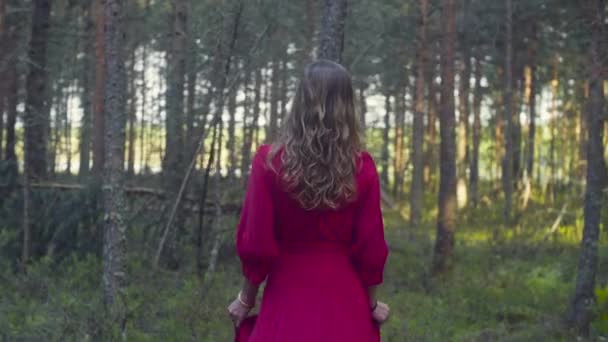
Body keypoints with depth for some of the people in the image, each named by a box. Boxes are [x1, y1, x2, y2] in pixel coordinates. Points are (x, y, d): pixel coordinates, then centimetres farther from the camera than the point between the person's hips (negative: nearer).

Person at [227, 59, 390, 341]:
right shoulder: (362, 167, -6)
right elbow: (371, 247, -1)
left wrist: (246, 299, 8)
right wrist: (372, 302, 14)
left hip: (288, 301, -1)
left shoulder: (270, 161, -10)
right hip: (346, 305, 1)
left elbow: (256, 245, -7)